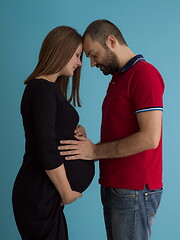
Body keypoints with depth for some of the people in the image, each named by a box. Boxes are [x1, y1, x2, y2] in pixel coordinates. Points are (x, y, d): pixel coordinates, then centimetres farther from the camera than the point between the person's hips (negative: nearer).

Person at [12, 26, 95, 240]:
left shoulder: (50, 88, 14)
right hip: (40, 196, -9)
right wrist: (67, 193, -11)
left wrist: (75, 131, 2)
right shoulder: (42, 89, -16)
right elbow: (47, 152, -21)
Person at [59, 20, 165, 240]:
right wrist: (86, 144, 2)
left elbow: (150, 138, -21)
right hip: (114, 188, 9)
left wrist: (95, 151, -14)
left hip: (134, 192, -9)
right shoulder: (117, 79, 17)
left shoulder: (144, 74, -13)